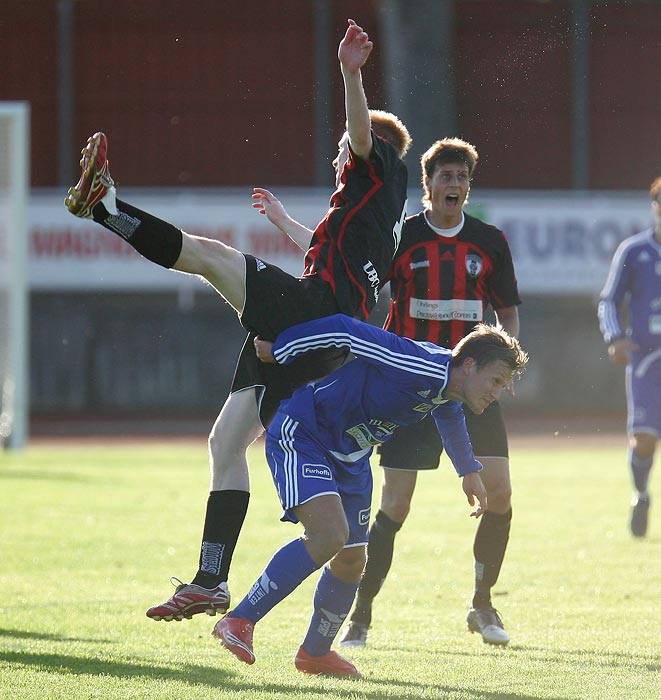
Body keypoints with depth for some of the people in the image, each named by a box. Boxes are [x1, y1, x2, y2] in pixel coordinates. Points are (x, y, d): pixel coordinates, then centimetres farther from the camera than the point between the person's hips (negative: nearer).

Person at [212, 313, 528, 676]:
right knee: (329, 535, -28)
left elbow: (449, 414, 30)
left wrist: (469, 472, 42)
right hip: (300, 434, -9)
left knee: (351, 561, 9)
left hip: (350, 457, 9)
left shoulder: (446, 389, 2)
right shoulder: (426, 369, -28)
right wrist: (277, 350, -17)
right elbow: (345, 331, -28)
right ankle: (239, 622, -21)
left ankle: (315, 653, 30)